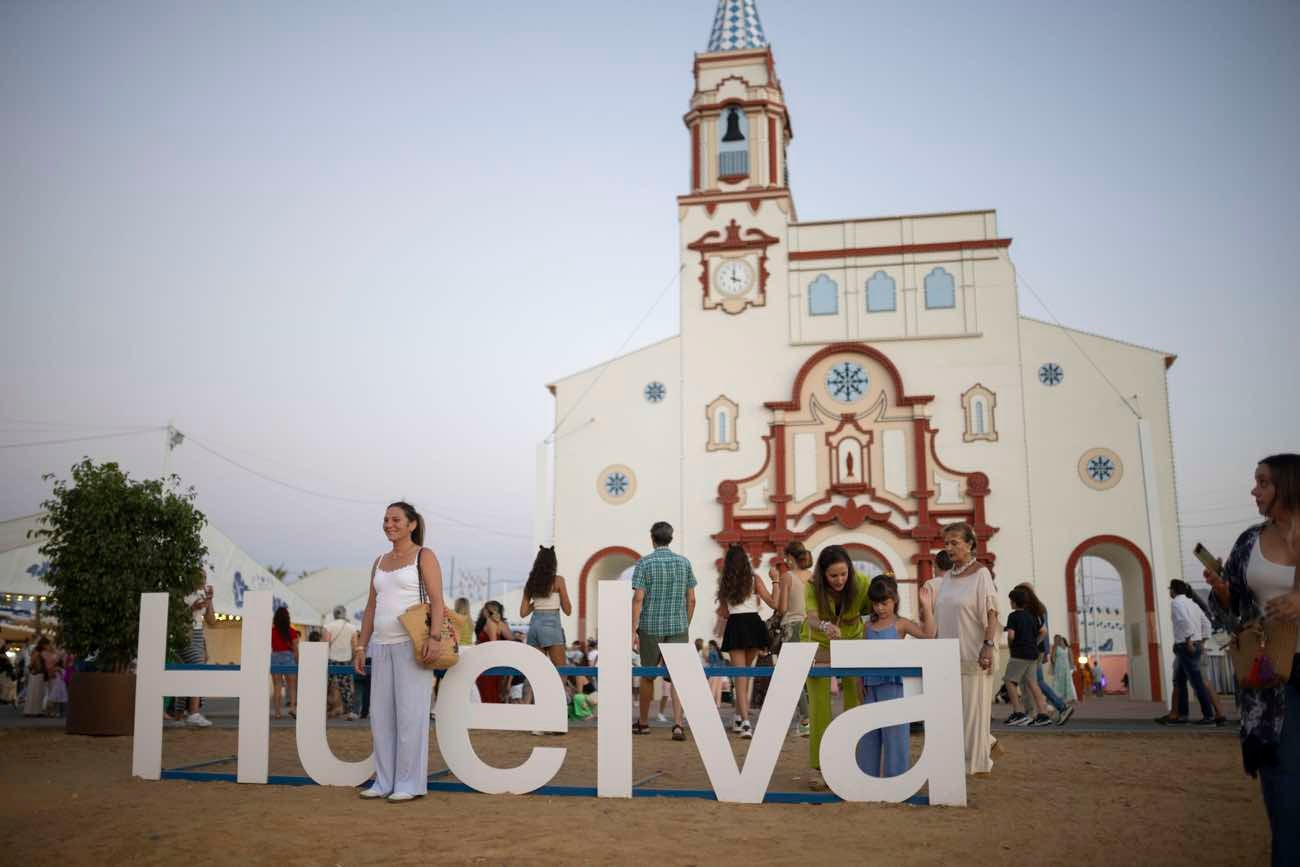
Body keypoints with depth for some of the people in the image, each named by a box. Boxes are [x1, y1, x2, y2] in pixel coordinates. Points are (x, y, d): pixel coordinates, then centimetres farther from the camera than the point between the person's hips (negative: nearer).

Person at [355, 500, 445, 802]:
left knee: (410, 715, -5)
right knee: (380, 715, 6)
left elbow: (437, 601, -11)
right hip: (382, 646, 7)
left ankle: (410, 784, 2)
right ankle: (384, 781, 15)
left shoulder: (424, 556, -2)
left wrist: (435, 637, -24)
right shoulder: (380, 562, 17)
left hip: (412, 644, -6)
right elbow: (371, 607, 18)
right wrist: (361, 646, 12)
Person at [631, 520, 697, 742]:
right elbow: (691, 599, 5)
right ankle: (677, 723, -14)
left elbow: (638, 598, -11)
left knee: (647, 675, 13)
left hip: (650, 627, -1)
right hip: (678, 627, 1)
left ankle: (643, 722, 27)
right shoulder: (684, 562, 5)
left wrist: (633, 630, -10)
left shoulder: (645, 563, -4)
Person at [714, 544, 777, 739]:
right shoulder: (754, 579, 2)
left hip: (735, 627, -1)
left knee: (740, 675, 0)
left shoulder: (724, 582, 6)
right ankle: (739, 717, 25)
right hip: (754, 624, 1)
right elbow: (773, 603, -2)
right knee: (747, 672, 18)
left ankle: (745, 721, -14)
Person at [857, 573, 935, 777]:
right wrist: (860, 687, 14)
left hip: (892, 684, -5)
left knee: (894, 733, -3)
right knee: (868, 734, 10)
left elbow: (928, 633, -17)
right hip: (870, 685, 5)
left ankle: (895, 776, 6)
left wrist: (927, 607, -21)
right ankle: (867, 777, 20)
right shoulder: (869, 627, 13)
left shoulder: (900, 624, -2)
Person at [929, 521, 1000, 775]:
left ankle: (977, 761, 12)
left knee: (973, 708, 0)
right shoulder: (945, 578, 11)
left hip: (972, 655, -6)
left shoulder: (980, 574, -6)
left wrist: (988, 645, -20)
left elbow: (991, 614, -10)